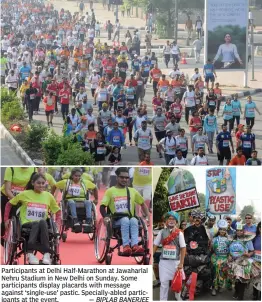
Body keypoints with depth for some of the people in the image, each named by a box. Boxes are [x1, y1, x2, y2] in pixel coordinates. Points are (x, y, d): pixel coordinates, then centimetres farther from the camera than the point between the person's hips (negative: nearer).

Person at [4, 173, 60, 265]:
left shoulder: (48, 196, 9)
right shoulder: (25, 194, 4)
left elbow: (57, 211, 19)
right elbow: (9, 204, 13)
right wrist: (6, 219, 6)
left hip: (42, 225, 2)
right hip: (27, 224, -1)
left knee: (42, 222, -36)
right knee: (36, 224, -37)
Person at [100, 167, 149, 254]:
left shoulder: (132, 191, 18)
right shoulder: (110, 191, 9)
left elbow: (142, 204, 27)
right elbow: (102, 206, 1)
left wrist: (148, 216, 12)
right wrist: (105, 217, -18)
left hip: (130, 218, 2)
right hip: (116, 221, -2)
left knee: (134, 220, -35)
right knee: (125, 220, -37)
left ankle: (135, 245, -52)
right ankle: (126, 246, -49)